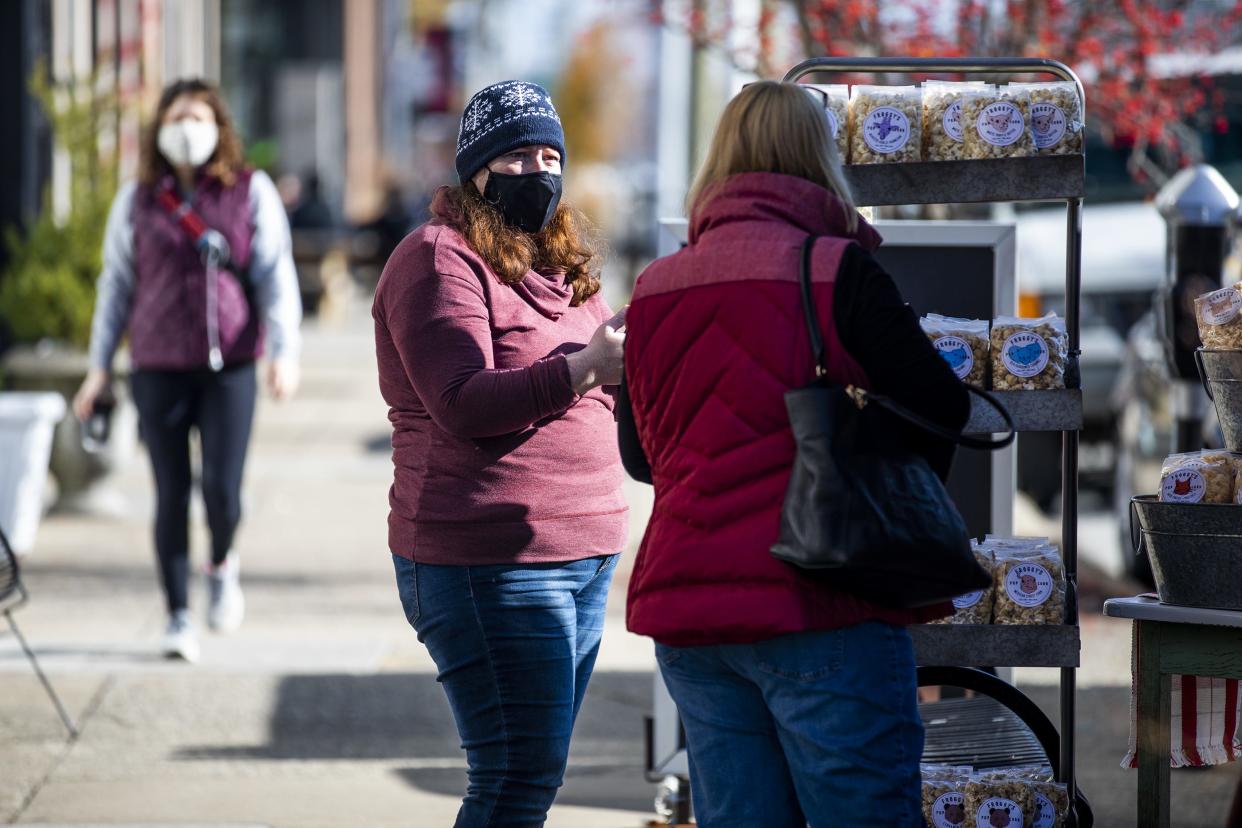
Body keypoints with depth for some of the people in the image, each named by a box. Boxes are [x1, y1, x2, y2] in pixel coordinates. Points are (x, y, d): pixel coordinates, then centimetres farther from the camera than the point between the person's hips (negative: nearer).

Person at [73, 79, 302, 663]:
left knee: (223, 490, -9)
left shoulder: (251, 193, 3)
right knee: (171, 494, 0)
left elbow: (276, 277, 0)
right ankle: (178, 618, 9)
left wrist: (284, 353, -11)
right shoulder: (137, 202, 8)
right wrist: (99, 367, 9)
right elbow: (116, 285, 12)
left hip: (229, 365, -1)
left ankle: (222, 564, 24)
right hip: (158, 367, 1)